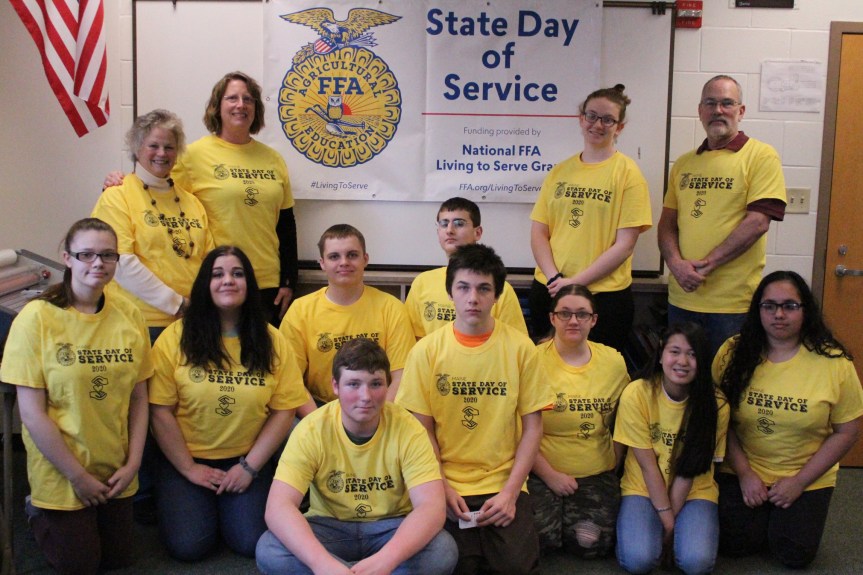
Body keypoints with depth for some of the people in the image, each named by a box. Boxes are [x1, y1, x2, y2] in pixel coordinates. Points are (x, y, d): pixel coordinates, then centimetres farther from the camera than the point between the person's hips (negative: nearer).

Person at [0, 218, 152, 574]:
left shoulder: (128, 315, -3)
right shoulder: (36, 318, -16)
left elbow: (138, 397, 2)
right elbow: (32, 413, -16)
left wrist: (132, 463, -4)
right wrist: (78, 476, -13)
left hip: (115, 470, 4)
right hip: (61, 473, -4)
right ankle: (38, 514, 33)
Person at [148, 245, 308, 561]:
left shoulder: (271, 341, -2)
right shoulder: (176, 337, -8)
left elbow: (284, 410, -2)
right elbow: (160, 411, -7)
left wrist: (250, 466, -7)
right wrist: (189, 468, -8)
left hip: (247, 461, 1)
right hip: (185, 461, -1)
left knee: (251, 543, -15)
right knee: (188, 545, -16)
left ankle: (226, 507, 18)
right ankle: (203, 505, 18)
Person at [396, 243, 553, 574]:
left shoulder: (520, 348, -2)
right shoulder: (426, 350, -2)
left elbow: (532, 426, 0)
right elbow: (423, 428, 1)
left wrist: (510, 491, -8)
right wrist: (441, 487, -9)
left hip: (503, 485, 0)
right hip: (447, 486, 0)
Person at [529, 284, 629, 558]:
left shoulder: (614, 362, 3)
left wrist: (613, 468, 6)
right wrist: (550, 475, -11)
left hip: (597, 475, 3)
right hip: (542, 474, -2)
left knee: (592, 543, -19)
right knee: (542, 538, -22)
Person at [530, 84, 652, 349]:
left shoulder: (627, 173, -4)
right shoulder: (560, 171, 8)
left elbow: (624, 245, -9)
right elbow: (538, 233, 5)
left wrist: (575, 282, -14)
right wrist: (554, 278, -11)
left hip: (605, 296, -4)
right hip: (548, 291, 4)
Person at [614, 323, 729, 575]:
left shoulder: (715, 404, -12)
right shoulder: (636, 394, -16)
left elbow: (689, 469, -10)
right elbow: (648, 465, -14)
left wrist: (671, 520, -15)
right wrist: (667, 522, -15)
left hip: (694, 492, 1)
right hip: (644, 488, 0)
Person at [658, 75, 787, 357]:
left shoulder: (761, 156, -3)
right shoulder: (683, 163, 13)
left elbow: (758, 222, -13)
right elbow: (667, 224, 11)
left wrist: (708, 264, -17)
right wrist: (676, 263, -9)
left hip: (733, 302, -5)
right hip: (682, 298, 5)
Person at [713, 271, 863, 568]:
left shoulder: (834, 363, -11)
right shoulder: (733, 353, -9)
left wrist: (800, 481, -10)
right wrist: (744, 473, -11)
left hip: (807, 478, 0)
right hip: (742, 471, 1)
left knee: (794, 554, -12)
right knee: (734, 543, -13)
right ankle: (761, 511, 19)